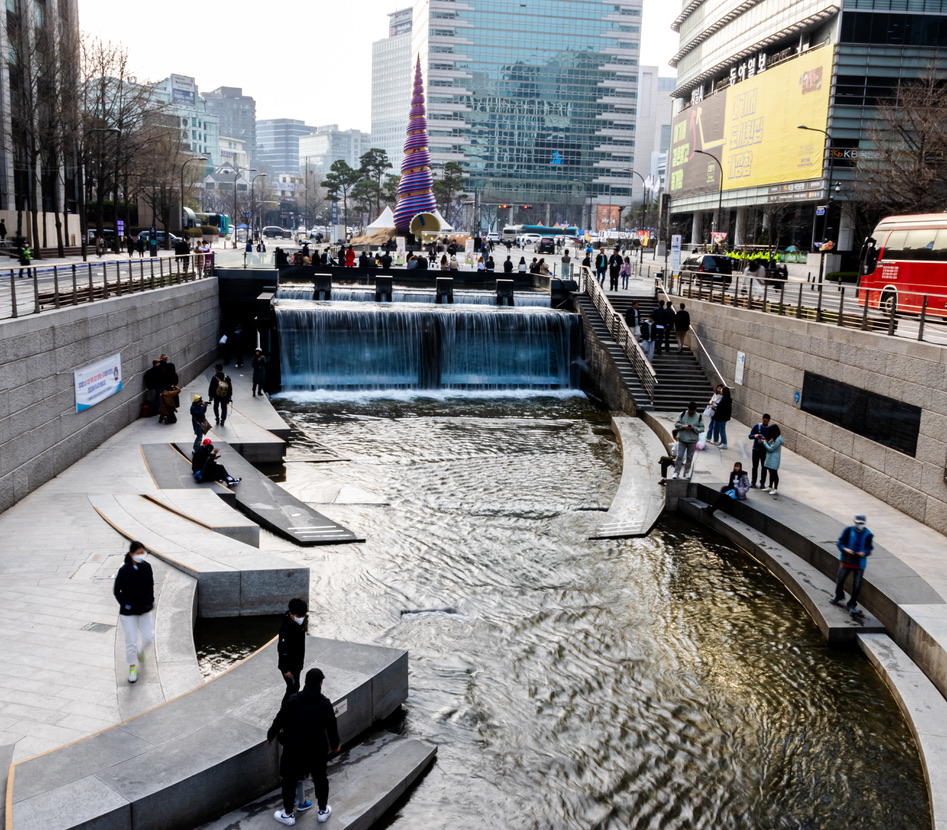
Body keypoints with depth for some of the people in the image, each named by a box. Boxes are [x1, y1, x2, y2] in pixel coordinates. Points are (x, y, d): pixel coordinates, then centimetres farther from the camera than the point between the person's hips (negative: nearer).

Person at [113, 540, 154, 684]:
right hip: (128, 612, -3)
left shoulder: (146, 567, -7)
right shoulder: (124, 570, -17)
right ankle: (132, 667, 24)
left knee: (149, 636, 6)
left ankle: (140, 652, 39)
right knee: (131, 641, 3)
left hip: (144, 610, 3)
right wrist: (125, 604, -14)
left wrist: (150, 601, -2)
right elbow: (116, 590, -8)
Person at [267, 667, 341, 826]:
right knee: (320, 779, 20)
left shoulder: (292, 700, -9)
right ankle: (323, 811, 33)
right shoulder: (325, 703, -9)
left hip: (293, 748, 0)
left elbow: (280, 720, -1)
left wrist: (270, 735, 17)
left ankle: (288, 814, 27)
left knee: (290, 780, 17)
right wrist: (335, 744, 16)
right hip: (317, 749, 0)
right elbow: (331, 726, -1)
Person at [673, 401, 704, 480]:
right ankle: (676, 472, 2)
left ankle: (687, 472, 20)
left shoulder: (699, 417, -1)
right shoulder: (682, 414, -1)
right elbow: (676, 424, 1)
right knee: (679, 456, -4)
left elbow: (701, 429, -1)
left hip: (692, 441, 1)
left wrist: (694, 428, -18)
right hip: (682, 439, -1)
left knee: (689, 457, 8)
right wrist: (683, 426, -18)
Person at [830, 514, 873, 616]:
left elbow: (869, 548, 1)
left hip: (859, 563, 0)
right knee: (840, 580, 6)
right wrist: (845, 549, -22)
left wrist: (864, 553, -20)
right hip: (846, 561, 0)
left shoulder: (868, 535, -5)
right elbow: (840, 542, -2)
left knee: (856, 585, 0)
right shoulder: (848, 530, -6)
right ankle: (839, 596, 37)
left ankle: (852, 605, 17)